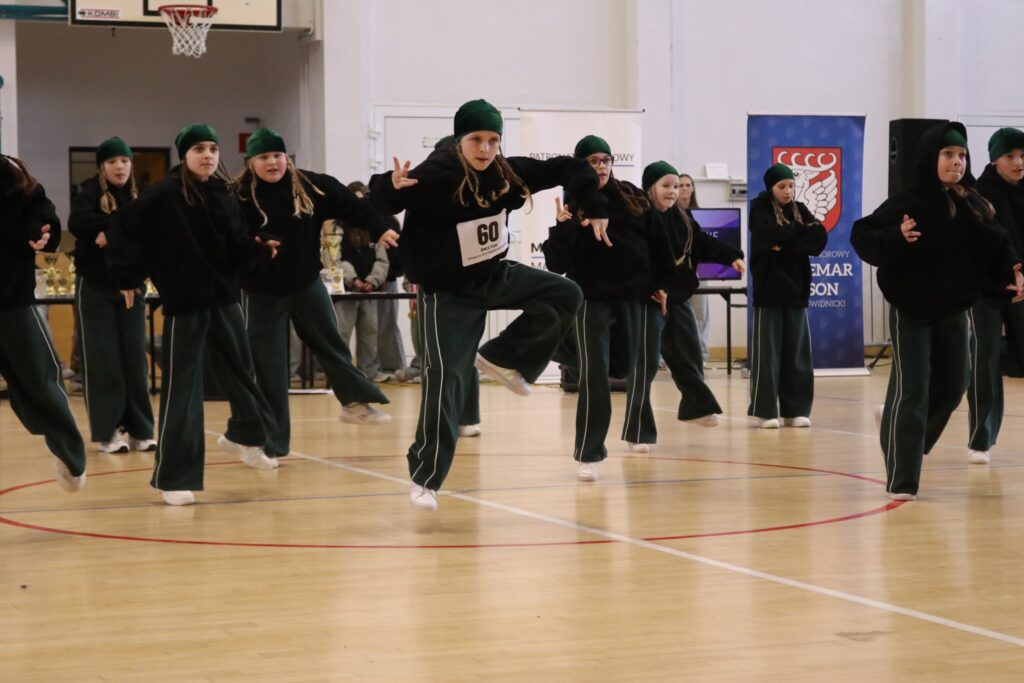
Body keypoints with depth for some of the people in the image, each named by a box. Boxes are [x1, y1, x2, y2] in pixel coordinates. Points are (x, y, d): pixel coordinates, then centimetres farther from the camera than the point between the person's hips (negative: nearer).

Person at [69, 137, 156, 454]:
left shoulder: (139, 196, 6)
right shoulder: (90, 193, -5)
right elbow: (77, 223, -24)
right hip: (95, 287, -3)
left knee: (135, 357, 4)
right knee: (102, 359, -1)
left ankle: (140, 429, 10)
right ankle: (107, 431, 4)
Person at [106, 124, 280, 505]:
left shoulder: (224, 197, 6)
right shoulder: (163, 196, -11)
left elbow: (236, 249, 4)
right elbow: (124, 229, -9)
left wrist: (260, 248, -14)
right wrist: (128, 278, -8)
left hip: (223, 298, 6)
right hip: (183, 303, -6)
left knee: (241, 370, 18)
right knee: (181, 388, -4)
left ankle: (245, 435, 45)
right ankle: (172, 477, 2)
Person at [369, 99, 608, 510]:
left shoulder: (508, 173, -10)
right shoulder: (433, 177, -24)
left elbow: (567, 169, 2)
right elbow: (372, 204, -28)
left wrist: (595, 209, -2)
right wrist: (390, 188, -49)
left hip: (494, 276, 6)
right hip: (447, 291, -6)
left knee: (566, 296, -2)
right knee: (445, 379, -12)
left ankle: (501, 360, 9)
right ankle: (425, 478, -2)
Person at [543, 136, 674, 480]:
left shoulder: (633, 199, 2)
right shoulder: (571, 206, -4)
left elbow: (658, 242, 9)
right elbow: (557, 264, -10)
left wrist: (662, 284, 6)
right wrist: (561, 229, -25)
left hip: (636, 297, 3)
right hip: (592, 300, -3)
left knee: (641, 368, 13)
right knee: (593, 375, -9)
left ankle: (633, 431, 36)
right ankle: (588, 454, -5)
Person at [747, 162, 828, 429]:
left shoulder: (799, 209, 10)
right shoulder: (760, 210, -1)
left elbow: (820, 239, -5)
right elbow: (773, 235, -20)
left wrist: (786, 246, -15)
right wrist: (802, 229, -7)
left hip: (796, 288, 4)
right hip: (769, 289, -4)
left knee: (797, 352, 4)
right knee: (768, 351, -2)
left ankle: (796, 410, 10)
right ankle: (766, 411, 2)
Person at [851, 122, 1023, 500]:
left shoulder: (973, 205, 0)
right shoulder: (907, 202, -14)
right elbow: (861, 235, -13)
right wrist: (895, 238, -31)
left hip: (952, 311, 5)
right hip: (910, 310, -5)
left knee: (952, 387, 13)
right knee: (912, 390, -4)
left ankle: (896, 424, 40)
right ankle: (901, 480, 5)